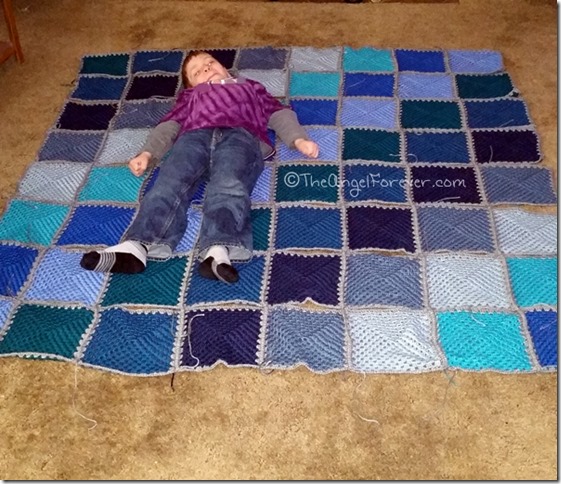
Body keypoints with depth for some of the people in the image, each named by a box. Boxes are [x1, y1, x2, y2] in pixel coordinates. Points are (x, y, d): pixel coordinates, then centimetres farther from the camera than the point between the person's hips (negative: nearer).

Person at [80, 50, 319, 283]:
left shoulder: (250, 86, 43)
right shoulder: (191, 96, 42)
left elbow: (278, 114, 28)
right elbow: (170, 125, 24)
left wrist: (299, 139, 7)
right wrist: (147, 153, 4)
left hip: (240, 135, -1)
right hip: (194, 136, 1)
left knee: (229, 187, -35)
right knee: (170, 182, -31)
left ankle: (218, 251, -59)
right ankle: (135, 246, -51)